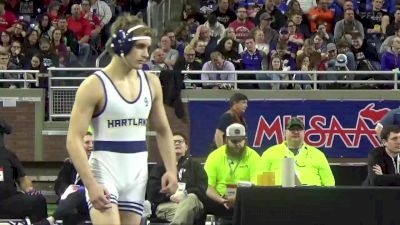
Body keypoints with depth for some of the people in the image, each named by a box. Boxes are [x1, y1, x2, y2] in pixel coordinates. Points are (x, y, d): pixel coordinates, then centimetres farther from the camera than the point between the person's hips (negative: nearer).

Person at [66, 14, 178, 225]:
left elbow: (163, 131, 21)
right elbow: (74, 139, -13)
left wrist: (171, 169, 8)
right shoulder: (95, 85, -10)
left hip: (137, 176, 6)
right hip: (104, 175, -6)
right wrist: (91, 184, -22)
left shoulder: (151, 83, 8)